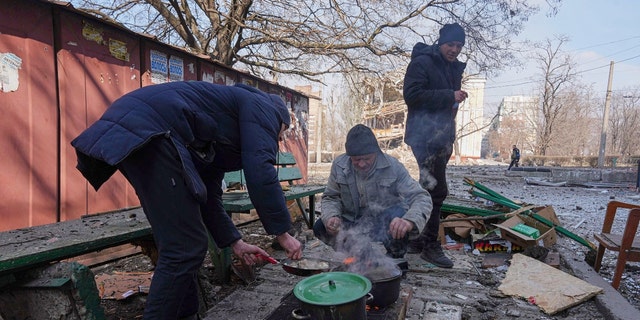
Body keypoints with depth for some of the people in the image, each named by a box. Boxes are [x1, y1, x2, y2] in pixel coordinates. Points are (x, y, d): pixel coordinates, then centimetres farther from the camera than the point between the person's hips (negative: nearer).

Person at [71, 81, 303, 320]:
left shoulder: (222, 137, 31)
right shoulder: (262, 107, 7)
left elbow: (209, 195, 29)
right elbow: (260, 172, -9)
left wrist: (235, 242, 29)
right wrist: (282, 233, -1)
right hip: (150, 131, -11)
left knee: (180, 243, 17)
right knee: (185, 247, -6)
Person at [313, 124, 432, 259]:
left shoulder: (393, 166, -17)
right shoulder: (339, 165, -10)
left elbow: (421, 198, -22)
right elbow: (330, 197, 1)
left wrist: (409, 221, -44)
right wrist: (331, 217, -23)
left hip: (387, 226, -2)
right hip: (353, 225, 3)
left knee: (399, 214, -34)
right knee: (319, 227, -19)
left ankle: (396, 259, -6)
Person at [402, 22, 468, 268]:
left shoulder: (455, 68, 19)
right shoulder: (422, 62, -6)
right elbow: (411, 95, -18)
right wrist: (449, 96, -18)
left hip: (443, 137, 9)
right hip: (425, 136, -9)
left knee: (429, 189, 12)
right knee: (436, 190, -10)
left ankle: (416, 241, 24)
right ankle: (430, 246, 2)